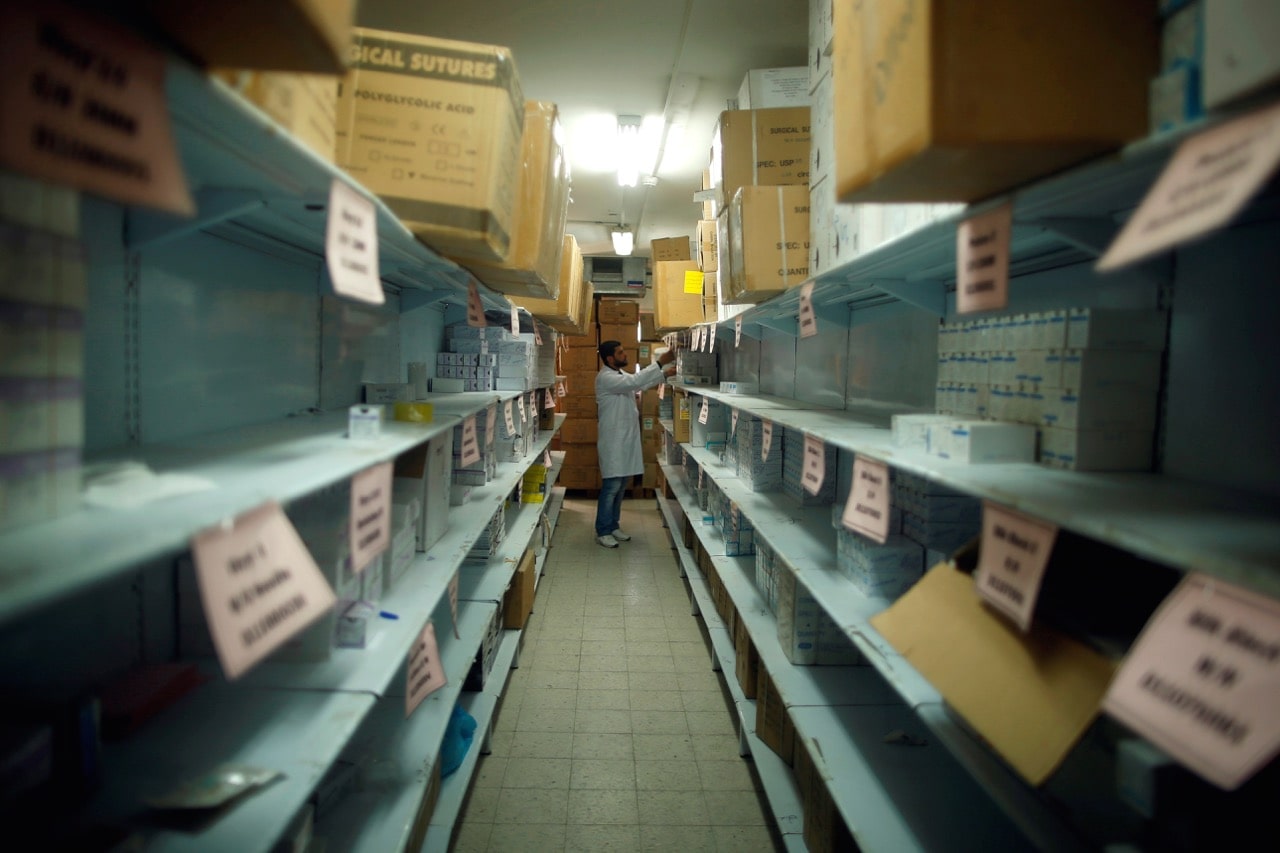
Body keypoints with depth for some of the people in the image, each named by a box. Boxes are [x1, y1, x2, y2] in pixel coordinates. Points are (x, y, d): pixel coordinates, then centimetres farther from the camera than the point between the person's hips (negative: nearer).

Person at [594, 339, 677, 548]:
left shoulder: (621, 376, 15)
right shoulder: (605, 378, -16)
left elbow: (640, 383, 16)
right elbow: (635, 381, -26)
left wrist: (666, 374, 5)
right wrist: (660, 363, -26)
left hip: (626, 440, 9)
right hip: (613, 441, -9)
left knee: (621, 487, 13)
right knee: (611, 487, -6)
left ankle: (612, 526, 22)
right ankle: (602, 531, 3)